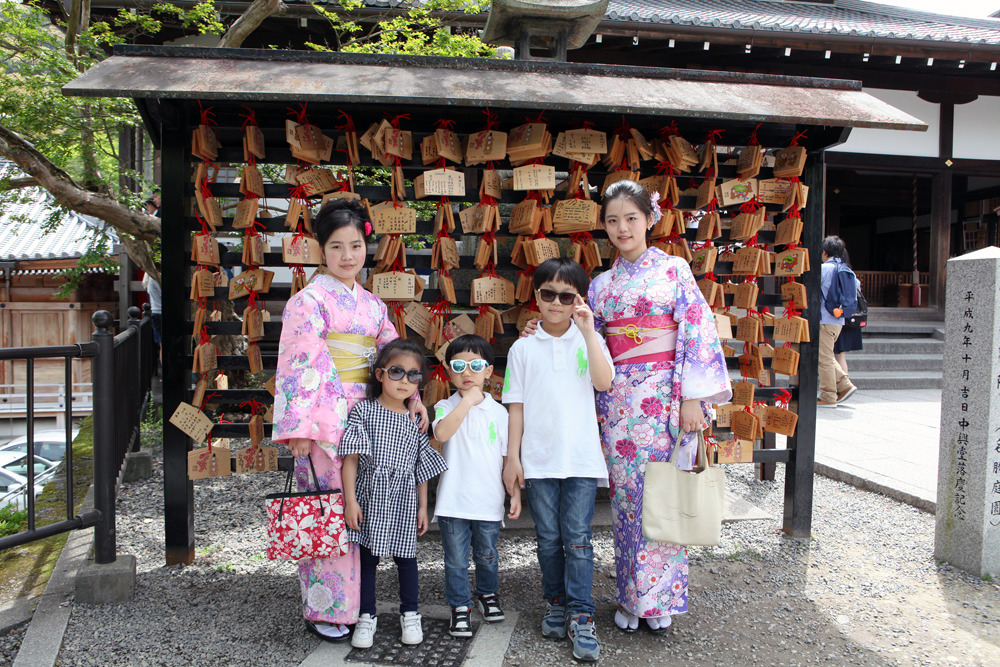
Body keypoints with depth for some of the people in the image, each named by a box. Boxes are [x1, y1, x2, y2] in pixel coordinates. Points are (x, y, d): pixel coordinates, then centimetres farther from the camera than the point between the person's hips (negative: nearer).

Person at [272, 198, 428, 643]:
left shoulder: (372, 304, 15)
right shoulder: (310, 300, -4)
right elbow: (297, 365, -10)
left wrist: (413, 399, 1)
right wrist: (299, 429, -16)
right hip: (325, 422, -5)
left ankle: (353, 601, 22)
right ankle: (323, 610, 12)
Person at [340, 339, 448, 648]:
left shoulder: (415, 420, 6)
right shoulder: (364, 410, -3)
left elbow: (422, 466, 10)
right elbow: (351, 458, -6)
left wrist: (423, 506, 9)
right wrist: (350, 499, -12)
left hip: (404, 498, 2)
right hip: (370, 495, -2)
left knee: (405, 556, 10)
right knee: (367, 556, 7)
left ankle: (409, 614, 27)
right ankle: (367, 616, 24)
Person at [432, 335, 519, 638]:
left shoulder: (498, 411, 4)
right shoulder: (446, 407, -2)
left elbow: (508, 456, 7)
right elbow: (442, 433, -25)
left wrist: (515, 493, 3)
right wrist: (468, 400, -21)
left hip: (489, 501, 2)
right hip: (453, 501, -2)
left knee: (487, 555, 17)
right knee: (456, 559, 6)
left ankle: (487, 593, 41)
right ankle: (460, 606, 23)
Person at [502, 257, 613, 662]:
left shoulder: (589, 340, 4)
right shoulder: (523, 348, 5)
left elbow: (604, 382, -14)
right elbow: (516, 405, 5)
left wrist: (588, 331, -18)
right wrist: (512, 457, 2)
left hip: (581, 459, -1)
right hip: (538, 460, 1)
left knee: (577, 538, 0)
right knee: (548, 538, 11)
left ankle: (582, 617, 9)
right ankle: (555, 605, 27)